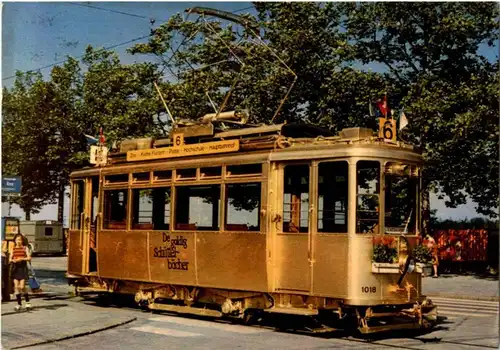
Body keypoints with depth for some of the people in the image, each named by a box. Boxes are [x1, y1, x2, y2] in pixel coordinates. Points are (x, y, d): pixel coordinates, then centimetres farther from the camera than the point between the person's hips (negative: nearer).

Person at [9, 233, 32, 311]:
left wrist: (21, 259, -20)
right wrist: (12, 260, -13)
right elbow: (10, 259, 9)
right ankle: (19, 304, 10)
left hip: (23, 268, -3)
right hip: (15, 268, 3)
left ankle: (27, 301, 12)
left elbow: (29, 258, -6)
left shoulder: (25, 248, 1)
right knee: (16, 286, 1)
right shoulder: (13, 249, 9)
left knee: (22, 286, -8)